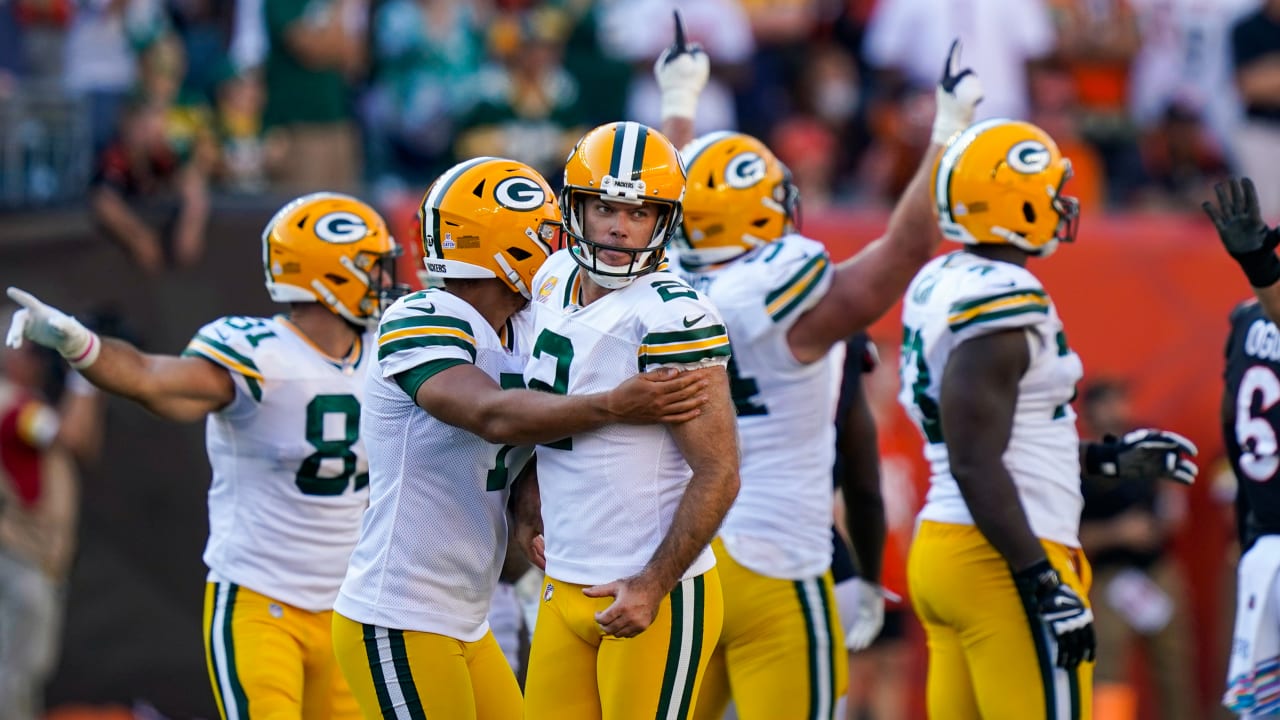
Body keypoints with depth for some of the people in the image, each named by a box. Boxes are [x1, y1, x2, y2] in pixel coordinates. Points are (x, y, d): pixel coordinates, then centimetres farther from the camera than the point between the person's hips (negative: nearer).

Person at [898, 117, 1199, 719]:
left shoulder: (940, 286, 12)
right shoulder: (1001, 301, -16)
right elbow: (976, 466, -20)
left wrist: (1107, 458, 28)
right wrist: (1044, 583, -19)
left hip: (942, 550, 10)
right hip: (1002, 562, -10)